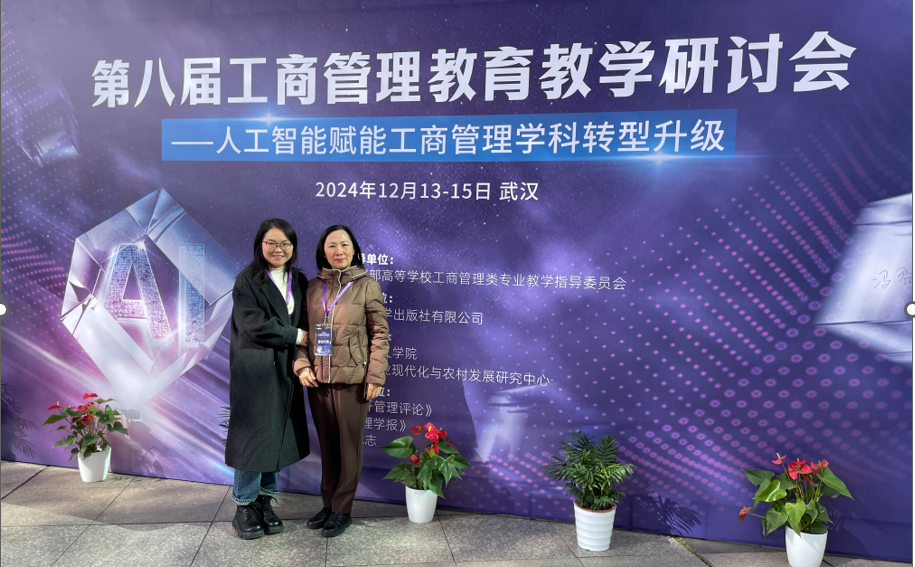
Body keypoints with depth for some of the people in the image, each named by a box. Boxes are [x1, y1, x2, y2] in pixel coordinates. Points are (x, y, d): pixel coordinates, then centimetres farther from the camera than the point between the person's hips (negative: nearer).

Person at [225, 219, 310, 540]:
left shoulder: (299, 281, 11)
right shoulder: (247, 281, -5)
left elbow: (304, 324, 10)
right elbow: (252, 324, -15)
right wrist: (293, 336, -9)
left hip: (285, 372, 5)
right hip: (254, 371, -5)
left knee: (277, 437, 9)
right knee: (253, 436, 0)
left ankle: (265, 501, 23)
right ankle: (244, 507, 15)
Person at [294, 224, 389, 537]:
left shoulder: (367, 285, -5)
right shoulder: (312, 287, 7)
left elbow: (379, 335, -6)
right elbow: (303, 331, 11)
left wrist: (375, 377, -10)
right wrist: (302, 365, -3)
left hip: (352, 379, -4)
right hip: (317, 379, 4)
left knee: (349, 444, 7)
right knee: (326, 443, 15)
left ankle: (342, 509, 21)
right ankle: (328, 503, 31)